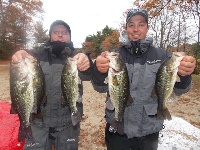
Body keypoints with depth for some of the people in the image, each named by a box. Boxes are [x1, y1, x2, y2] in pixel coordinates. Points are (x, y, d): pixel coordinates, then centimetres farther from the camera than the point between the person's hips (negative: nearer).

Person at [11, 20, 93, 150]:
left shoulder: (76, 58, 2)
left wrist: (87, 64, -41)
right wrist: (22, 55, -41)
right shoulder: (40, 55, 4)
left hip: (68, 123, 1)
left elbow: (87, 75, -18)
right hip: (38, 122, 0)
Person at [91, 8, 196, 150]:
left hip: (150, 130, 1)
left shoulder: (162, 55, -2)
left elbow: (178, 89, -7)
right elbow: (101, 88, -13)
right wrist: (98, 71, -35)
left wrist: (184, 75, -29)